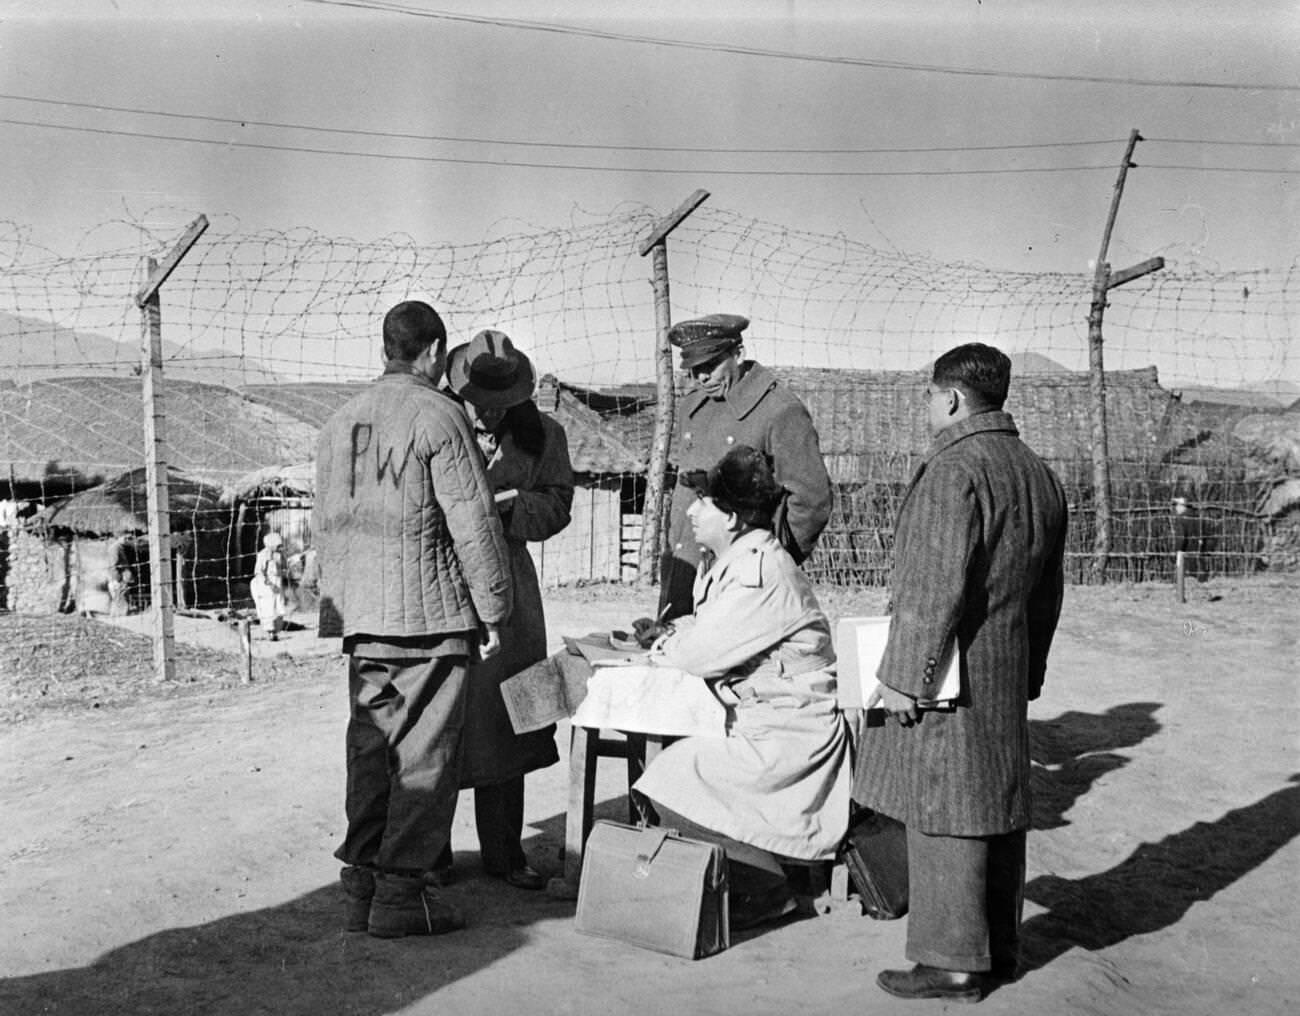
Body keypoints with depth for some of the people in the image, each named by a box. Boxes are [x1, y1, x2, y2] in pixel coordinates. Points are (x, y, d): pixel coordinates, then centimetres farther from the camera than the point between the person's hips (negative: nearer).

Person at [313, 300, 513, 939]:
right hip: (431, 611, -7)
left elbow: (325, 526, 19)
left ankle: (361, 882, 17)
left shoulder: (339, 423, 15)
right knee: (424, 755, 0)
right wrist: (494, 611, -5)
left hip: (360, 618, 7)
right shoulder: (439, 417, -9)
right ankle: (400, 891, 3)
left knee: (370, 747, 12)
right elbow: (474, 523, -11)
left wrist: (334, 602, 26)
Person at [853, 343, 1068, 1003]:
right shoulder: (1040, 475, 12)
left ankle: (954, 962, 6)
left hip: (949, 681, -9)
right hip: (1008, 681, 9)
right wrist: (1028, 672, 23)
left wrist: (904, 676, -18)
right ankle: (999, 948, 27)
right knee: (997, 810, 16)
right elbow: (1048, 593, 17)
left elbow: (934, 587, -22)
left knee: (942, 816, -1)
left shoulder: (952, 471, -17)